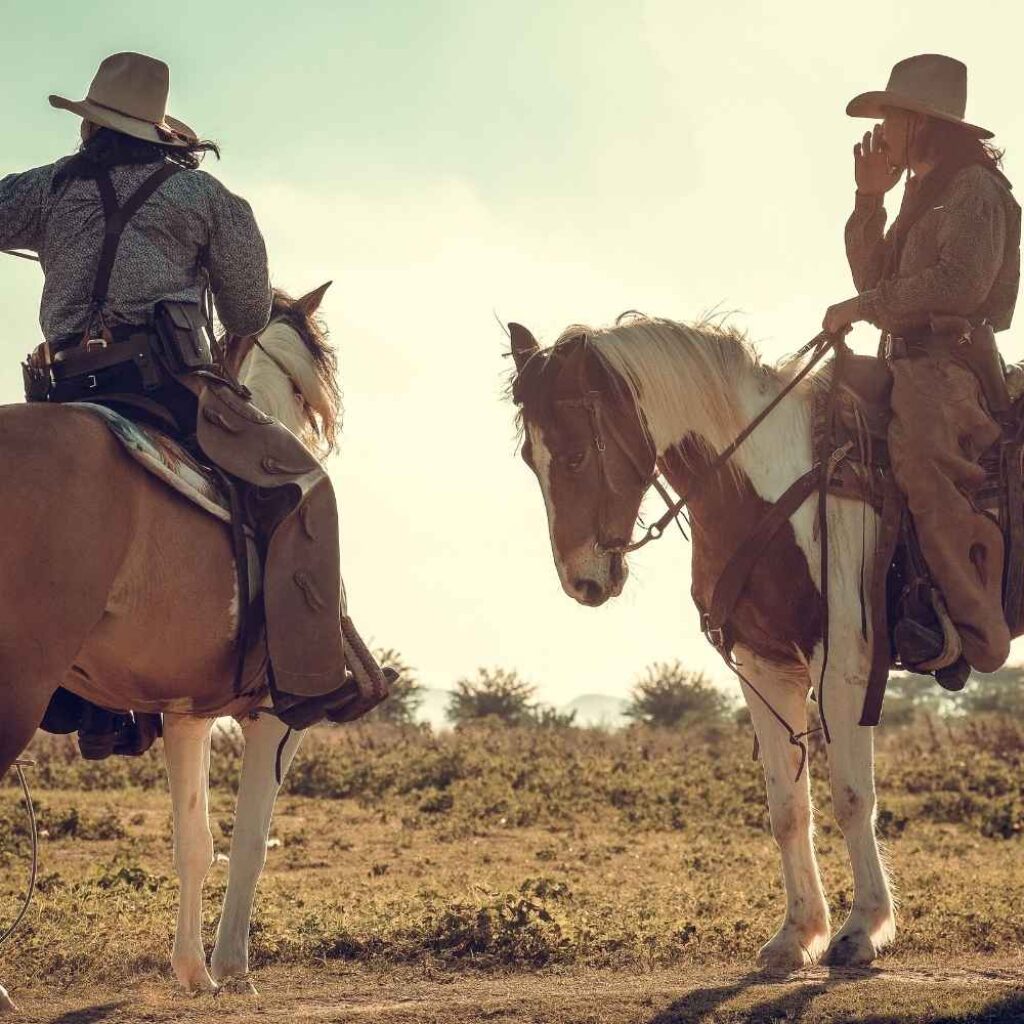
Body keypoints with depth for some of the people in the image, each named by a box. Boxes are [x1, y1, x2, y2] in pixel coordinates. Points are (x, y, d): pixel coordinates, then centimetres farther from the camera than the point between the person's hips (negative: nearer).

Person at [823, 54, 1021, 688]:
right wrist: (870, 199, 16)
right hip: (911, 362, 11)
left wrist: (864, 307, -16)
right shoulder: (926, 196, 26)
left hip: (954, 361, -11)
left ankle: (971, 629, -45)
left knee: (919, 451, -38)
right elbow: (877, 277, 24)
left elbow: (960, 282, -19)